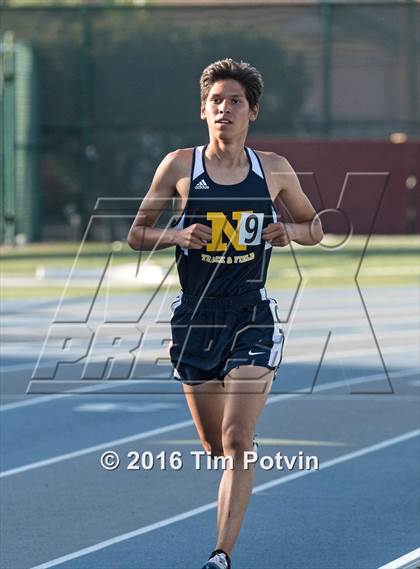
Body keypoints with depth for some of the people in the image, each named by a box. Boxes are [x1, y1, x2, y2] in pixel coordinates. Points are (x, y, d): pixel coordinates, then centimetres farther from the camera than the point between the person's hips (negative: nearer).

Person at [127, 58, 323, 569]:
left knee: (237, 442, -14)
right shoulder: (179, 166, -1)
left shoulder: (274, 170, 1)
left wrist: (289, 230, -7)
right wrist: (178, 235, -14)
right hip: (195, 316, 1)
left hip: (252, 317, -1)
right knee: (215, 447, 10)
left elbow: (314, 228, 15)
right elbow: (136, 235, 5)